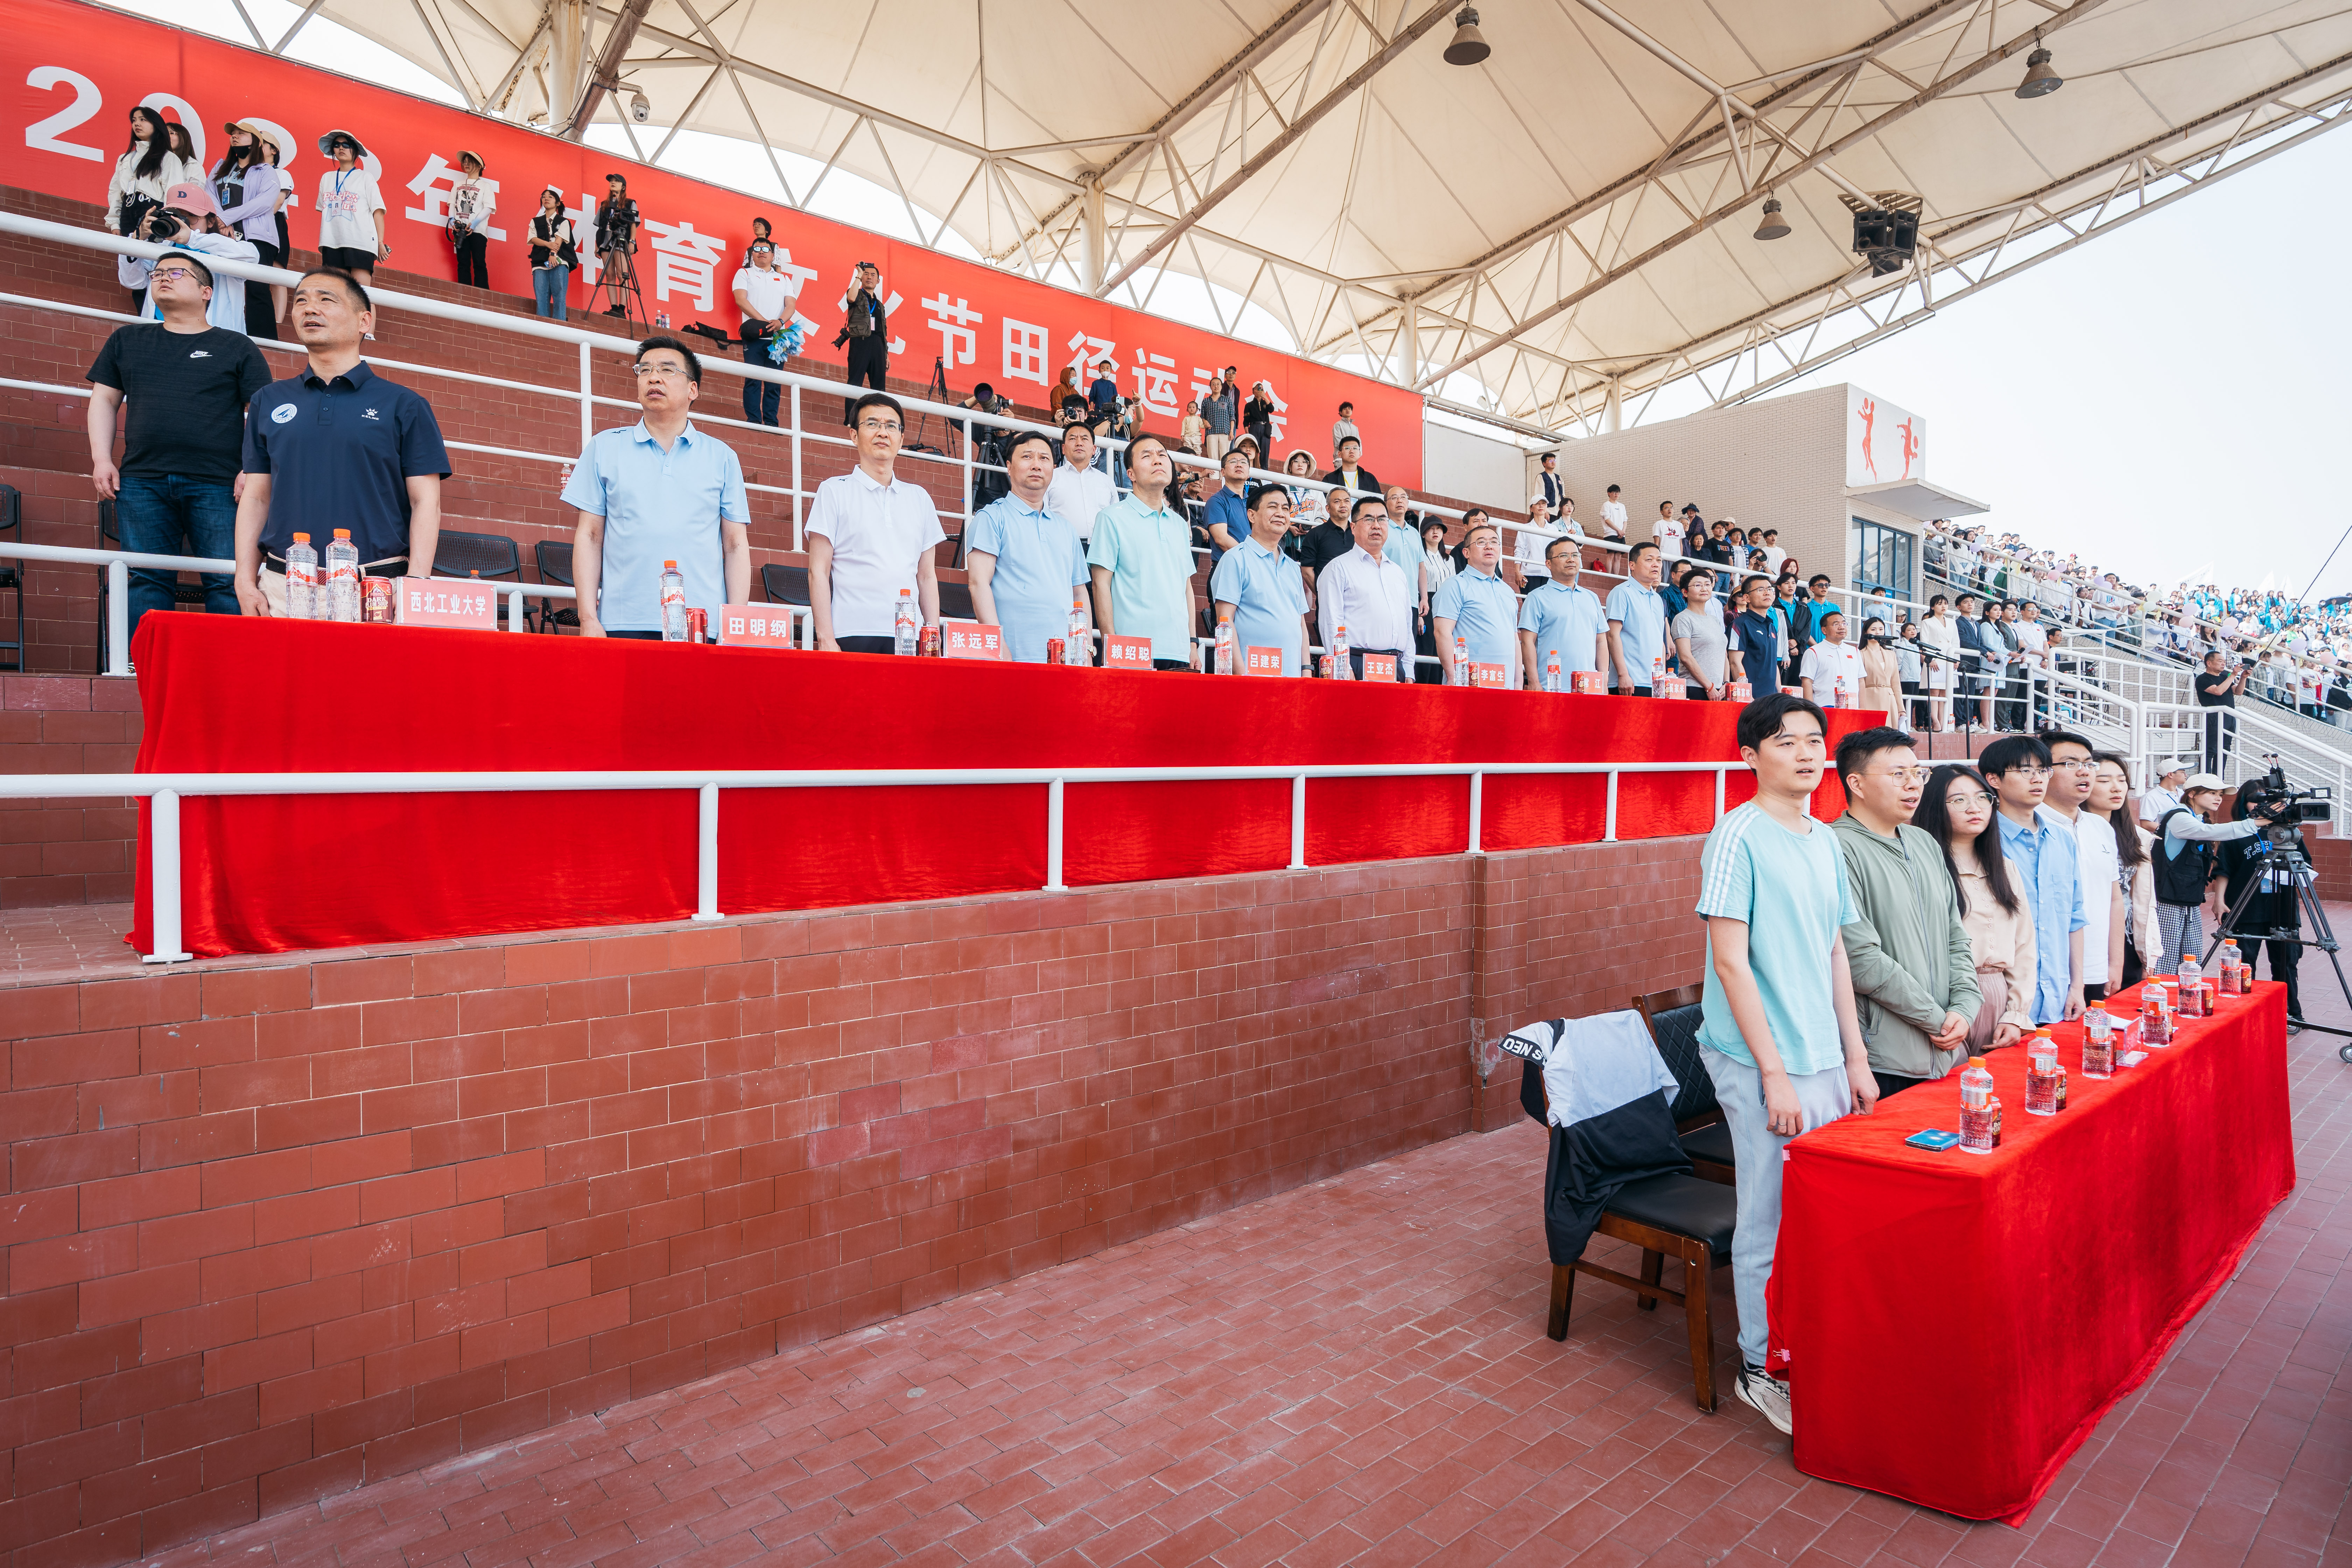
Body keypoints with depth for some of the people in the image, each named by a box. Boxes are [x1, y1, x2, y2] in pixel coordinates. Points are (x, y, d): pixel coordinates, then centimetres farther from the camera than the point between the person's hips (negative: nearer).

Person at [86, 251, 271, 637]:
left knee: (228, 583, -9)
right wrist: (102, 460, 8)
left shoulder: (237, 347, 11)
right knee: (147, 581, 2)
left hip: (217, 485, -3)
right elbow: (104, 400, 21)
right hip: (141, 482, 3)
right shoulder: (127, 341, 21)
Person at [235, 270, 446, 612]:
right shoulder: (268, 401, 16)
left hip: (375, 589, -3)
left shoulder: (404, 405, 5)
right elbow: (256, 497, 15)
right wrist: (246, 583, 4)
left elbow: (425, 502, -1)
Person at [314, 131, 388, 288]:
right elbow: (323, 211, 21)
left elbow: (378, 211, 2)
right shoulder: (327, 178, 20)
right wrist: (321, 244, 11)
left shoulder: (365, 177, 8)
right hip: (333, 242, 4)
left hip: (361, 242, -4)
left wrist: (381, 242, -8)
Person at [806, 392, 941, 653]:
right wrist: (826, 640, -9)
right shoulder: (834, 491, 7)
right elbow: (818, 572, 1)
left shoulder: (920, 498, 18)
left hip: (909, 640, 3)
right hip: (853, 636, -3)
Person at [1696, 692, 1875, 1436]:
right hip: (1764, 1066, -7)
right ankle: (1763, 1366, 21)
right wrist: (1774, 1071, -17)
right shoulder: (1738, 836, -14)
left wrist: (1855, 1057, 14)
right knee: (1771, 1222, 4)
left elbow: (1835, 954, 16)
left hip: (1826, 1061, 7)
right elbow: (1731, 962, -16)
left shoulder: (1824, 840, 11)